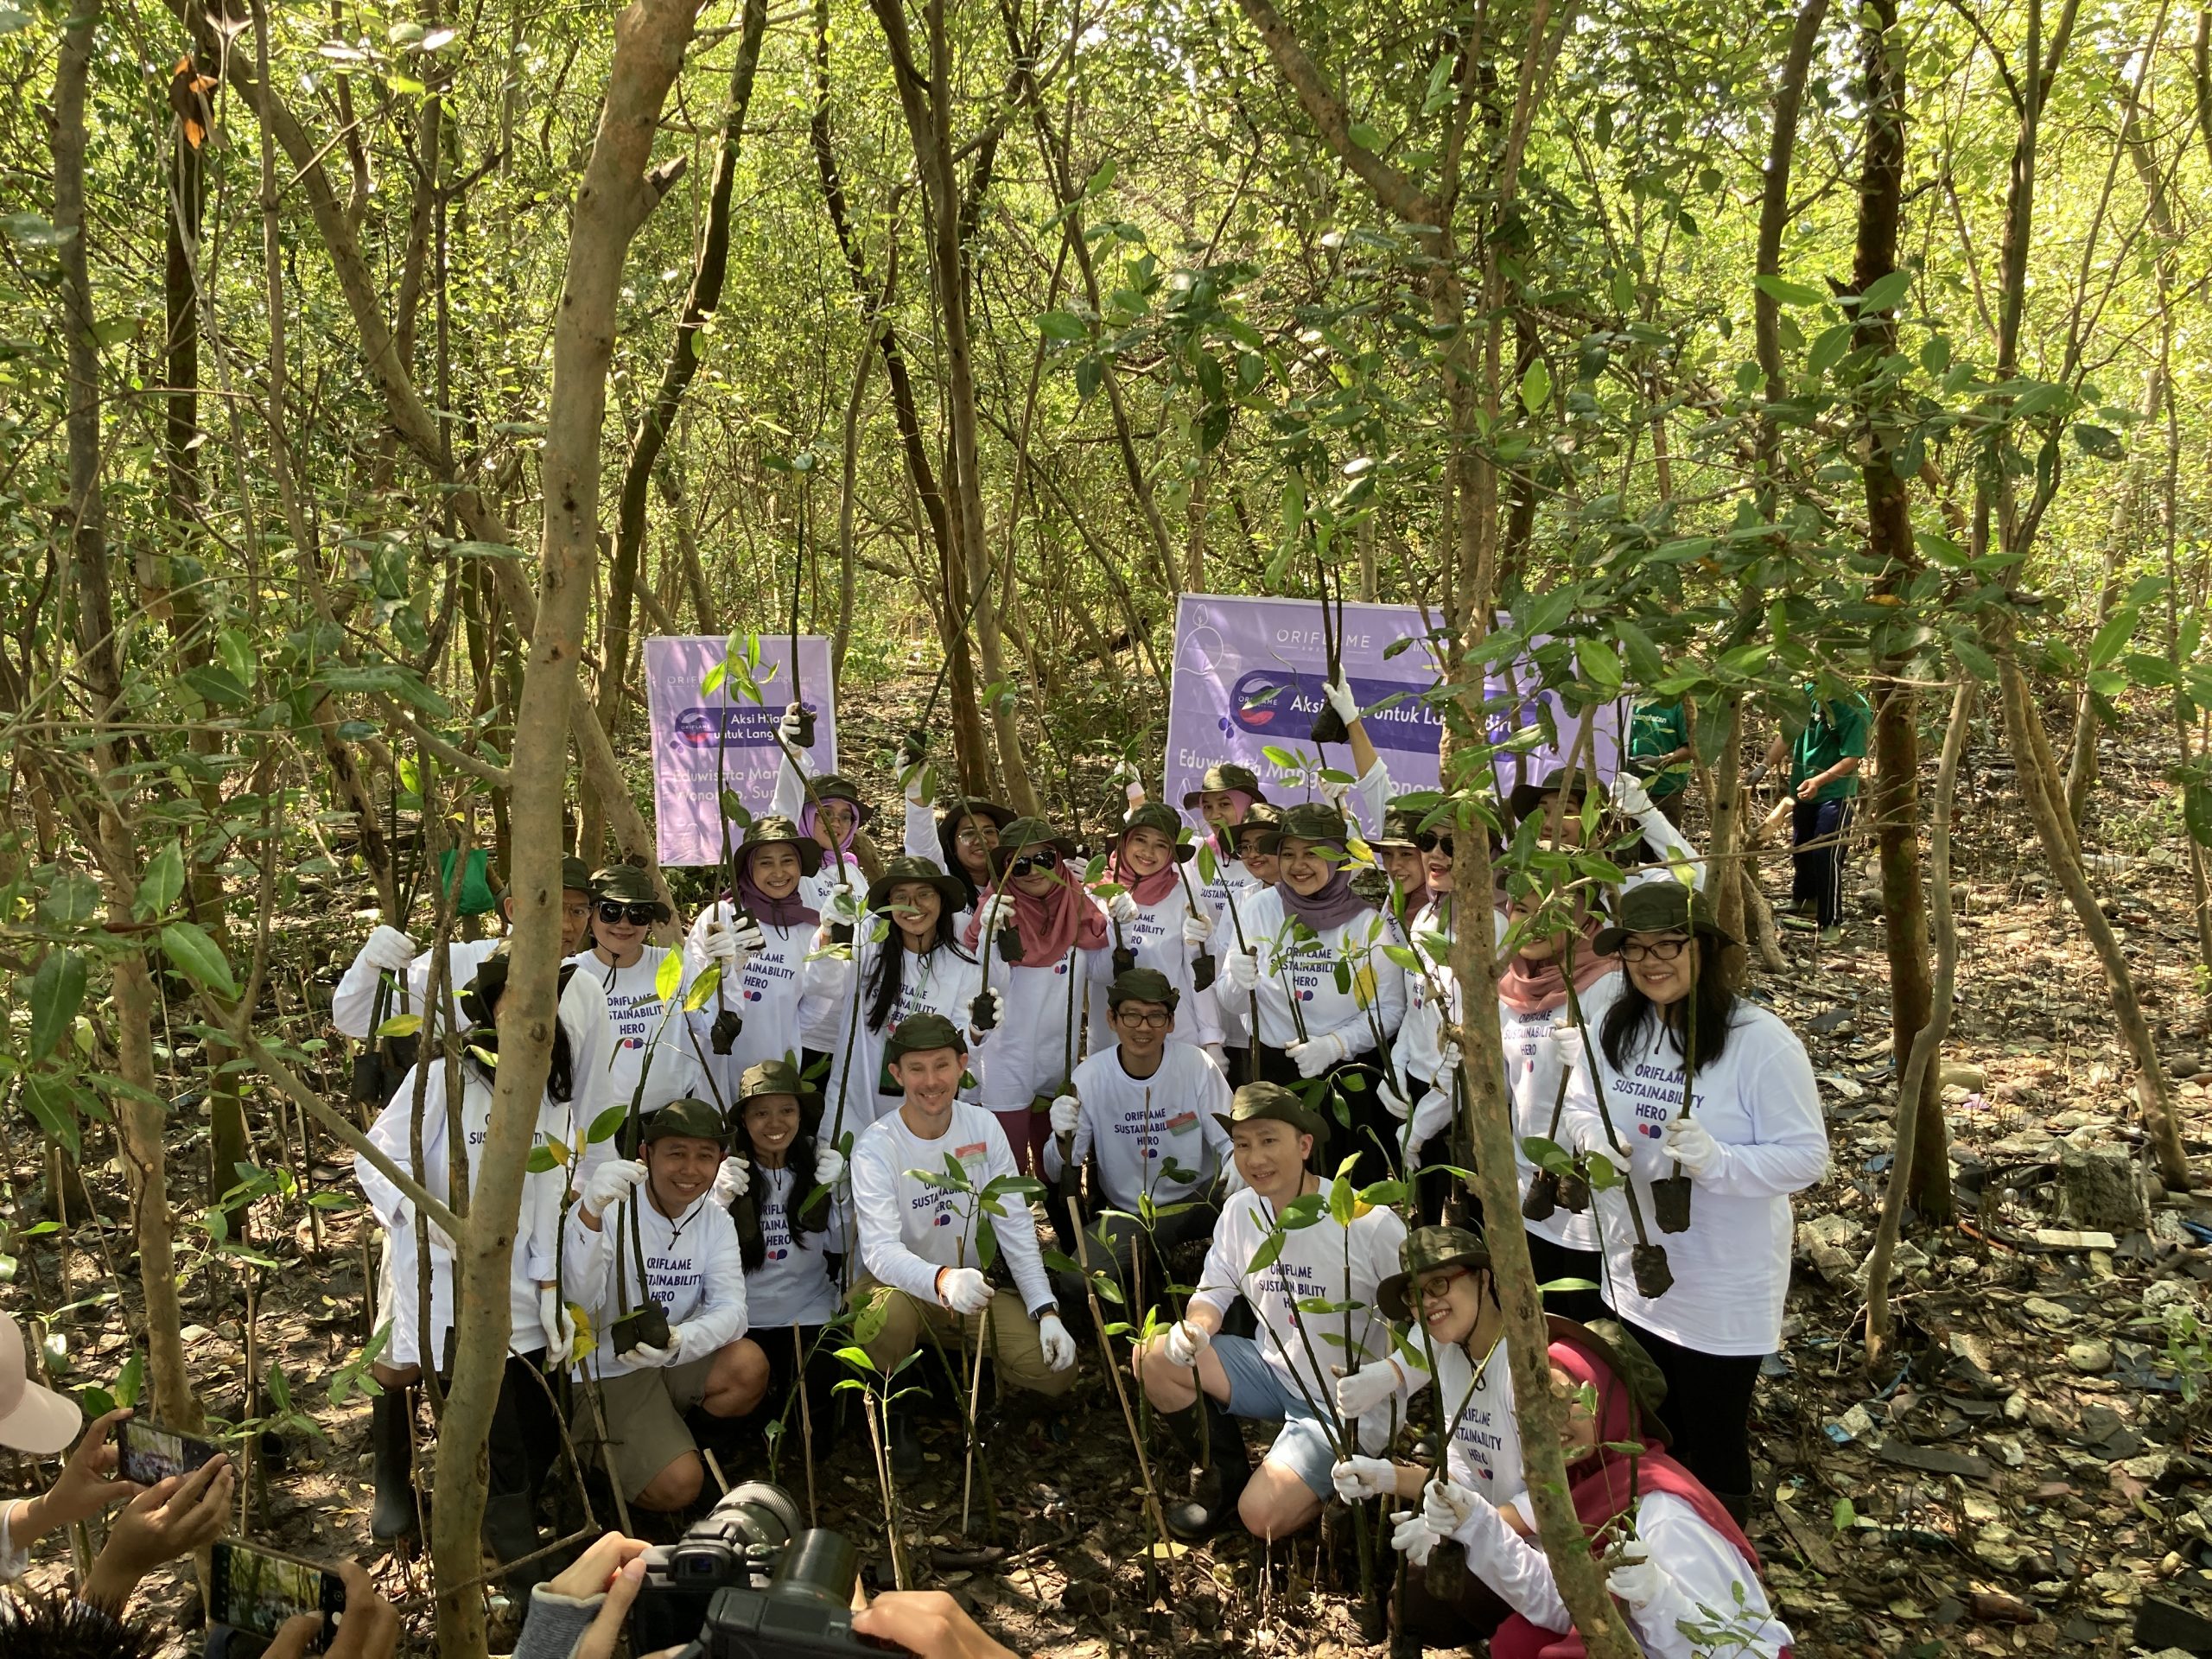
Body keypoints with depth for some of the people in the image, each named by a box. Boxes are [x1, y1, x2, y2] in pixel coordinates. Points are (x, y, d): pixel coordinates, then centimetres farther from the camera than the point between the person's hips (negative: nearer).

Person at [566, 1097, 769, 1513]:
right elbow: (580, 1301, -34)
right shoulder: (610, 1209, -17)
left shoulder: (715, 1220, 0)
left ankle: (690, 1436, 4)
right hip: (606, 1376, -5)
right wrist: (590, 1213, -52)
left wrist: (681, 1341, -37)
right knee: (677, 1487, -20)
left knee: (749, 1364, -24)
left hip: (675, 1366, 5)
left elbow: (731, 1309, -14)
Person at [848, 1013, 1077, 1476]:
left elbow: (1015, 1226, -4)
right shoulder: (877, 1147, -19)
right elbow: (879, 1250, -32)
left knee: (1054, 1369, -16)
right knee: (890, 1312, -40)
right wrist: (942, 1280, -52)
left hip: (974, 1283, 4)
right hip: (901, 1282, -4)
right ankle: (894, 1414, -8)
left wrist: (1046, 1310, -15)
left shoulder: (983, 1127, -6)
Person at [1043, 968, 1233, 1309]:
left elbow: (1230, 1143, -7)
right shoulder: (1090, 1077, -11)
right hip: (1128, 1213, 1)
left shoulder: (1198, 1066, -13)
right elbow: (1057, 1175, -7)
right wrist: (1063, 1139, -31)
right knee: (1074, 1284, -25)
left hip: (1198, 1200, 0)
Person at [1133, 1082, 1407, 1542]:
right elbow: (1213, 1292, 3)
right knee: (1153, 1358, -11)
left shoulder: (1368, 1223, -22)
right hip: (1273, 1371, 6)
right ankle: (1226, 1475, 10)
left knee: (1261, 1516, -19)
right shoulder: (1240, 1210, -5)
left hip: (1346, 1406, -6)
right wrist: (1194, 1330, -21)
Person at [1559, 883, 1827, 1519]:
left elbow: (1807, 1156, -20)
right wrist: (1595, 1139, -14)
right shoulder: (1613, 1029, -3)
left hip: (1724, 1292, -6)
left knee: (1715, 1443, 12)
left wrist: (1716, 1161, -35)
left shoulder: (1761, 1042, -21)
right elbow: (1580, 1106, 9)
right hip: (1634, 1276, 6)